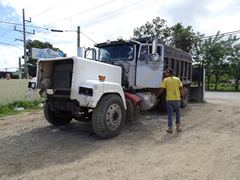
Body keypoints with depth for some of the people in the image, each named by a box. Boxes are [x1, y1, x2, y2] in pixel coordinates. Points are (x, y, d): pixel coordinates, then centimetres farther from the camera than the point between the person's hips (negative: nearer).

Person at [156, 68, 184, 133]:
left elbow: (161, 90, -7)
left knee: (170, 113, 5)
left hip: (169, 99, -2)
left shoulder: (165, 80, -4)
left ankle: (170, 128, 5)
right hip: (177, 98, 2)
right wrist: (182, 94, 24)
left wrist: (157, 95, 7)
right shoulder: (177, 79, 4)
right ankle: (178, 126, 15)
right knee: (178, 112, 19)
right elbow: (181, 88, 4)